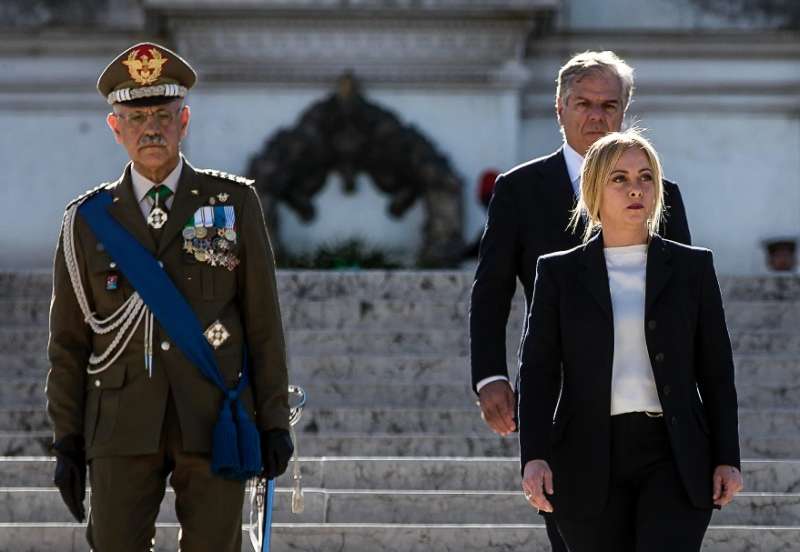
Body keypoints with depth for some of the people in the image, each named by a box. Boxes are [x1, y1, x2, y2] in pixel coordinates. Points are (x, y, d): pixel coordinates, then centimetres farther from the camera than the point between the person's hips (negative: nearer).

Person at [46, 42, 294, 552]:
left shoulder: (235, 203, 6)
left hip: (214, 426, 0)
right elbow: (68, 342, 9)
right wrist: (67, 441, 4)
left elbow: (264, 323, 6)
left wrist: (274, 422, 2)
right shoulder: (89, 220, 7)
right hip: (122, 429, 1)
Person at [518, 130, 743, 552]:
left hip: (674, 458, 0)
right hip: (589, 461, 1)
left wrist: (727, 458, 2)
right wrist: (534, 456, -12)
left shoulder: (692, 267, 7)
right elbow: (538, 370, 1)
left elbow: (716, 370, 8)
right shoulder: (560, 273, 6)